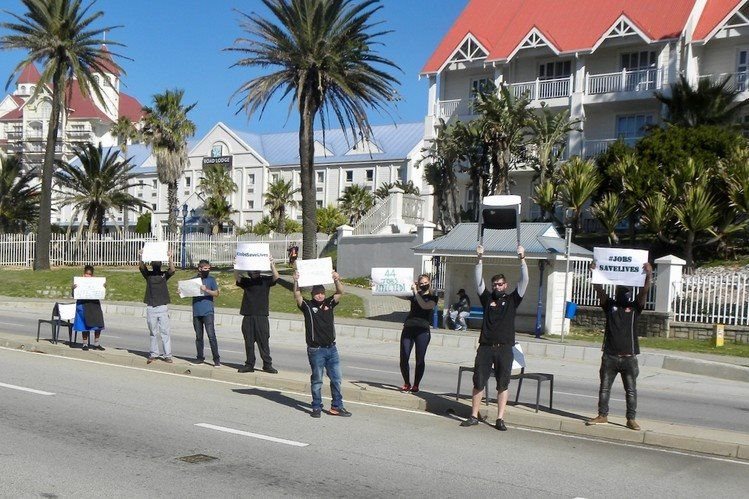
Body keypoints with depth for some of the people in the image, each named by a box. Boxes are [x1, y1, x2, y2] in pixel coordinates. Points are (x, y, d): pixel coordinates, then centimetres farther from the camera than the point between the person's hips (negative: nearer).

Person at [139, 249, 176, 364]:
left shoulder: (164, 275, 6)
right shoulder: (148, 274, 9)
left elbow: (172, 270, -12)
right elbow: (142, 267, -9)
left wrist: (170, 258, -27)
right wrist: (141, 257, -28)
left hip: (162, 307, -1)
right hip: (150, 307, 1)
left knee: (165, 332, -2)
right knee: (153, 332, 7)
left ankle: (168, 355, -1)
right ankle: (153, 354, 14)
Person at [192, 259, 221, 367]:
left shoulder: (211, 279, 3)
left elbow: (216, 293, -3)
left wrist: (206, 290, -17)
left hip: (208, 312, -4)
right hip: (196, 312, 4)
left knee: (211, 336, -9)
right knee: (198, 336, 10)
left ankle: (216, 359, -7)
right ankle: (200, 357, 19)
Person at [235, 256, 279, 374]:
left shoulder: (265, 280, 5)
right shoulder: (246, 281, 10)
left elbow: (276, 277, -12)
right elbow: (237, 277, -7)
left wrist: (272, 265, -27)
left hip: (261, 316, -2)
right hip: (248, 317, 2)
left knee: (263, 342, -1)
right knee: (249, 342, 6)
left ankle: (267, 365, 4)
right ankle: (249, 364, 13)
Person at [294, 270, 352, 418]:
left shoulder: (329, 303, 9)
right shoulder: (307, 305, 0)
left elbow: (340, 292, -1)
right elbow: (297, 296, -15)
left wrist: (336, 281, -18)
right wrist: (296, 282, -30)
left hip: (331, 348, 4)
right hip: (316, 349, -4)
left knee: (336, 379, 7)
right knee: (317, 380, 4)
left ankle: (337, 406, 15)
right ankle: (316, 407, 13)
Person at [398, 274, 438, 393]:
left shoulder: (433, 297, 7)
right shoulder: (413, 295, 15)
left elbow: (425, 305, -12)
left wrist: (415, 291, -12)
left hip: (422, 330, -2)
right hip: (408, 328, 3)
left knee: (420, 359, -2)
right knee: (404, 358, -2)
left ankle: (416, 385, 10)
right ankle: (406, 384, 15)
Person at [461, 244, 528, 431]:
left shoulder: (512, 299, 7)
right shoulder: (487, 298, 11)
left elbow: (524, 281, -1)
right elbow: (479, 280, 3)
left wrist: (522, 260, -11)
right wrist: (480, 259, -7)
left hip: (504, 348, -1)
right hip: (485, 347, 1)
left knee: (503, 385, 3)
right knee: (478, 383, 4)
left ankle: (500, 419, 8)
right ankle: (474, 416, 13)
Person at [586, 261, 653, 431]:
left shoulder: (635, 306, 6)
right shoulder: (609, 305, 7)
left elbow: (644, 291, -9)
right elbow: (598, 289, -5)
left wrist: (649, 275, -25)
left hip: (629, 357, -1)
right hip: (609, 356, 1)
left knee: (631, 390, 5)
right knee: (604, 387, 7)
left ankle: (631, 419, 12)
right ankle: (602, 415, 17)